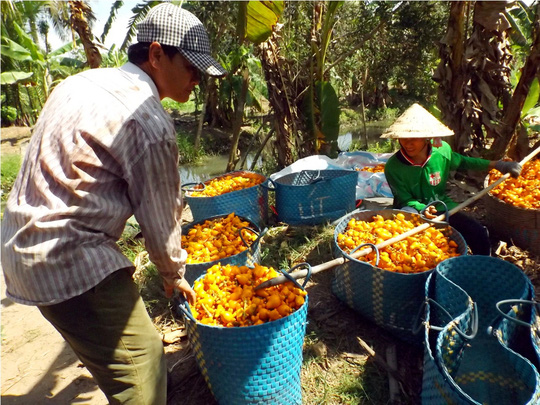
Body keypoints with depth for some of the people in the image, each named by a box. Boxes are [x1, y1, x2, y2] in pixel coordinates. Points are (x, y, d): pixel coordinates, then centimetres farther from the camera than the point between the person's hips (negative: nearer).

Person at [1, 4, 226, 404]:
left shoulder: (84, 81, 9)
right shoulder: (149, 122, -19)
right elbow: (160, 216, -10)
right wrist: (174, 275, 8)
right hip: (70, 261, -10)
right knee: (141, 368, -1)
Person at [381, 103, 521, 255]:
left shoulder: (442, 150, -9)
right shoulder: (393, 167, -20)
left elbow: (462, 162, 13)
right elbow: (405, 200, -13)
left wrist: (495, 164, 10)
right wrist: (423, 209, -32)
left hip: (441, 206, 4)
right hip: (413, 209, -3)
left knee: (479, 234, -12)